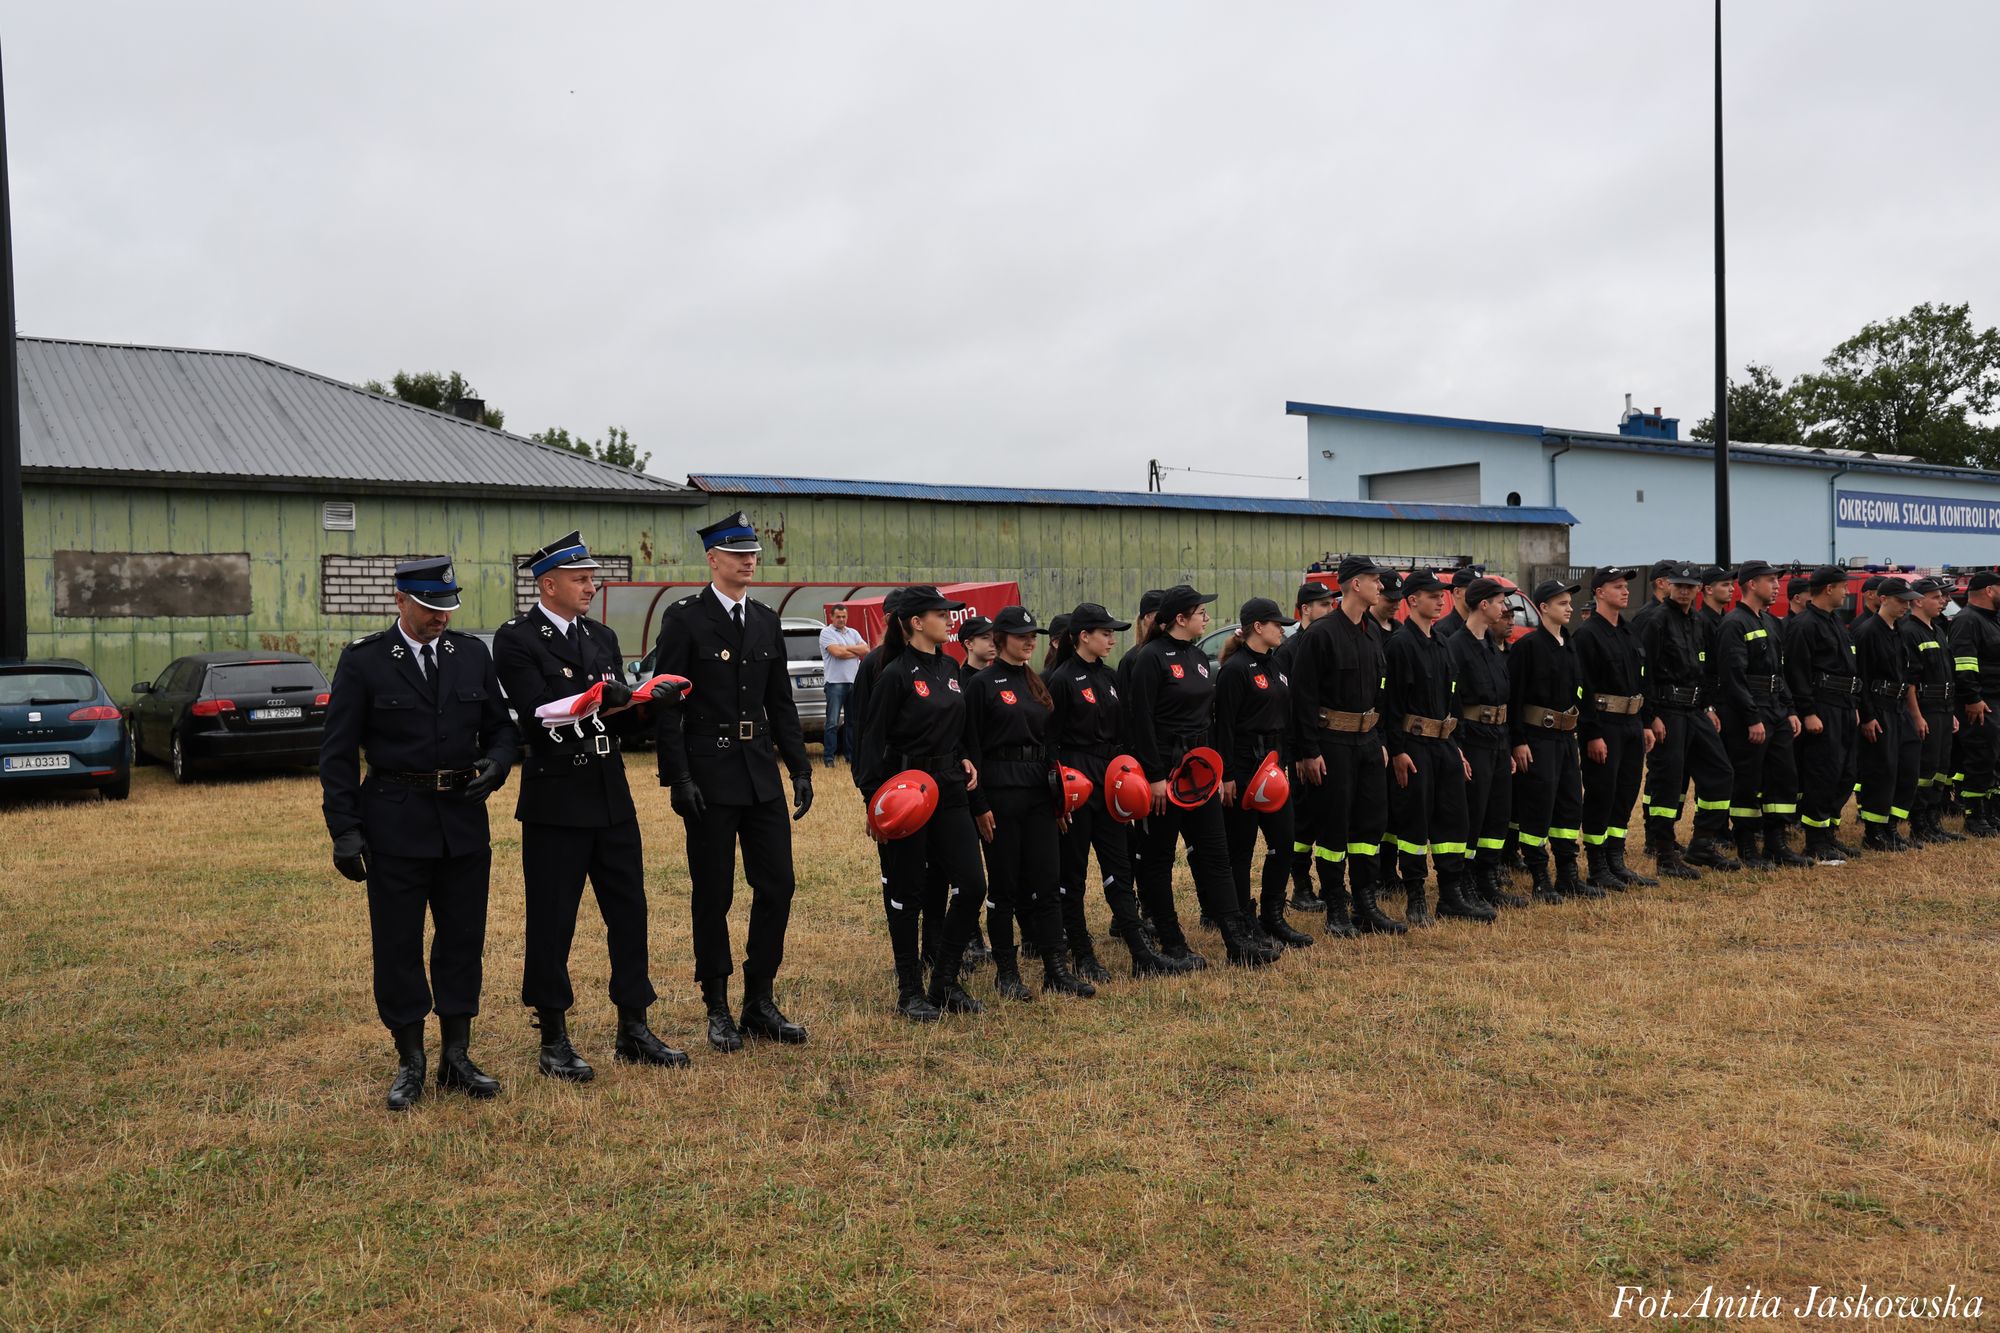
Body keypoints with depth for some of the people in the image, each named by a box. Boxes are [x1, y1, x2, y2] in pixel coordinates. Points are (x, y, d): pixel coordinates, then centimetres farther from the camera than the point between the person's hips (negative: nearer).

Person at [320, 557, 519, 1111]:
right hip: (395, 826, -3)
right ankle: (410, 1063, 19)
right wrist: (344, 830, -9)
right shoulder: (363, 661, -5)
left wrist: (497, 762, -11)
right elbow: (338, 752, -4)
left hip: (464, 821, 3)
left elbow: (501, 726, 12)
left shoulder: (472, 654, 5)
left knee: (463, 940, 9)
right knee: (397, 946, 5)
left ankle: (457, 1058, 22)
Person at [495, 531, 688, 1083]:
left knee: (629, 913, 9)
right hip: (555, 803, -6)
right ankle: (553, 1041, 17)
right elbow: (540, 713, -19)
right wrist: (597, 699, -25)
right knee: (552, 924, 3)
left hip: (611, 799, 6)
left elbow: (619, 722, 11)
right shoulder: (516, 640, -7)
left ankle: (633, 1031, 21)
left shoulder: (602, 637, 12)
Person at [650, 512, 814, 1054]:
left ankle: (760, 1003, 18)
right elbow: (665, 705, -9)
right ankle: (718, 1009, 16)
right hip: (709, 778, -5)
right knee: (713, 895, 3)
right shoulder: (684, 619, -5)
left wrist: (800, 768, 8)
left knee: (777, 885, 5)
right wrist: (678, 779, -15)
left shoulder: (766, 621, 11)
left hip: (762, 774, 5)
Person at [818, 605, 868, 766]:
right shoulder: (826, 633, -2)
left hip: (854, 681, 6)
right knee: (833, 722, -5)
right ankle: (829, 757, -3)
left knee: (852, 721, 11)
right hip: (836, 682, -6)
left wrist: (846, 648, -8)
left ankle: (851, 754, 19)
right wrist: (857, 652, -3)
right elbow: (837, 653, -16)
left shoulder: (853, 633, 15)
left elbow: (866, 650, 2)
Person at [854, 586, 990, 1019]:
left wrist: (968, 760, 7)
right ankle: (910, 992, 16)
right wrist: (875, 801, -17)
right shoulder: (896, 675, -10)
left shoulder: (950, 669, 11)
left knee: (972, 885, 2)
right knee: (907, 894, 3)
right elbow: (873, 741, -12)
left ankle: (945, 982, 16)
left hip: (950, 790, 7)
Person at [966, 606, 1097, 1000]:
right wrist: (979, 805, -13)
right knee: (1004, 884, 2)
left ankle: (1056, 969, 8)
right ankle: (1006, 973, 12)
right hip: (1000, 790, -6)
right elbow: (972, 748, -9)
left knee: (1046, 881, 5)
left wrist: (1059, 796, 14)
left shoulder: (1037, 684, 14)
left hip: (1039, 791, 6)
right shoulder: (982, 684, -6)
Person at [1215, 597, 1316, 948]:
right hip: (1244, 768, -9)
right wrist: (1227, 776, -18)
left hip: (1274, 765, 9)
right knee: (1241, 848, 0)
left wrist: (1288, 759, 16)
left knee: (1283, 842, 8)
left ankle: (1273, 919, 19)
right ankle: (1244, 924, 8)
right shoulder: (1234, 669, -12)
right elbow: (1224, 725, -15)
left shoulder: (1276, 665, 14)